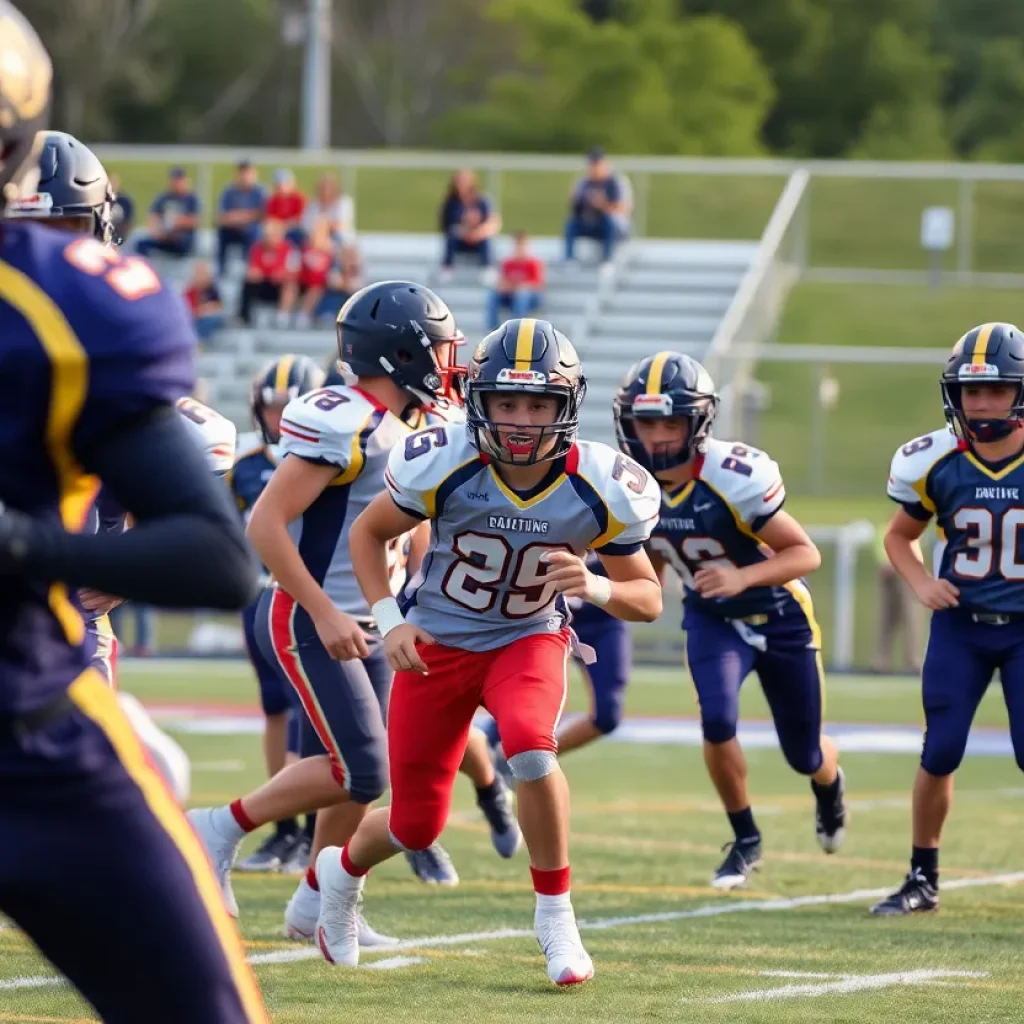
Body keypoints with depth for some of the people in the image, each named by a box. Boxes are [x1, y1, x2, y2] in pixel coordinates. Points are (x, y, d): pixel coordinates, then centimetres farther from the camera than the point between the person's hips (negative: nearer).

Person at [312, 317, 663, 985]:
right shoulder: (442, 464, -23)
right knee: (417, 825, 3)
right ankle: (342, 869, 41)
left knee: (531, 749, -33)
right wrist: (390, 621, -15)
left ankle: (555, 912, -12)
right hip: (439, 644, 0)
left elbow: (648, 599, -8)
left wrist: (596, 587, -29)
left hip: (530, 638, 0)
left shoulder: (601, 489, -20)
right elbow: (369, 533, -3)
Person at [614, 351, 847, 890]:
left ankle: (830, 786, 52)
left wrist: (742, 578, -40)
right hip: (711, 618, 3)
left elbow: (805, 553, -25)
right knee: (718, 720, -23)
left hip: (780, 616, -3)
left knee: (803, 755, 12)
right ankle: (745, 840, 1)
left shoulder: (734, 478, -33)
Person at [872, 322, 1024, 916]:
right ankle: (923, 878, 16)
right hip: (959, 625, 2)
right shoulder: (935, 463, -8)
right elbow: (900, 536, 10)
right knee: (940, 755, 1)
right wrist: (922, 583, -8)